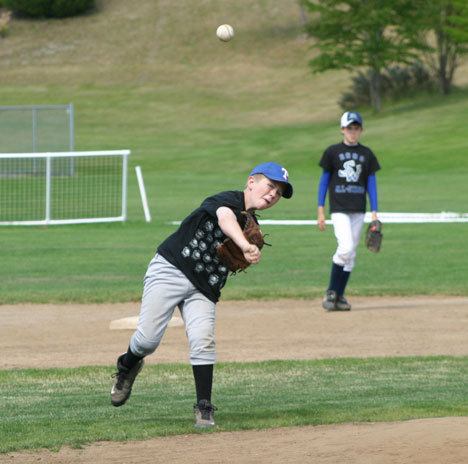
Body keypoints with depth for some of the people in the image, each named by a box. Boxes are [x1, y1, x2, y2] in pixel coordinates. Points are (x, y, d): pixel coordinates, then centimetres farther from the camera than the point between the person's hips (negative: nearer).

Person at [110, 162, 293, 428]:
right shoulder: (230, 201, -12)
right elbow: (226, 219, -35)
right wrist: (245, 245, -54)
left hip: (203, 287, 6)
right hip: (171, 269, -6)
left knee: (203, 340, -16)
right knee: (148, 339, -8)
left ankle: (204, 407, -8)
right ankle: (128, 367, 25)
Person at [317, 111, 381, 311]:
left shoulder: (366, 154, 9)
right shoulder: (332, 152, 2)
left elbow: (371, 183, 11)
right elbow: (324, 180, 5)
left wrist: (374, 212, 3)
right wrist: (320, 210, 0)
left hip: (358, 210, 4)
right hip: (339, 209, -4)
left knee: (351, 253, 3)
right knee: (345, 248, -19)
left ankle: (339, 295, 10)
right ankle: (331, 291, -6)